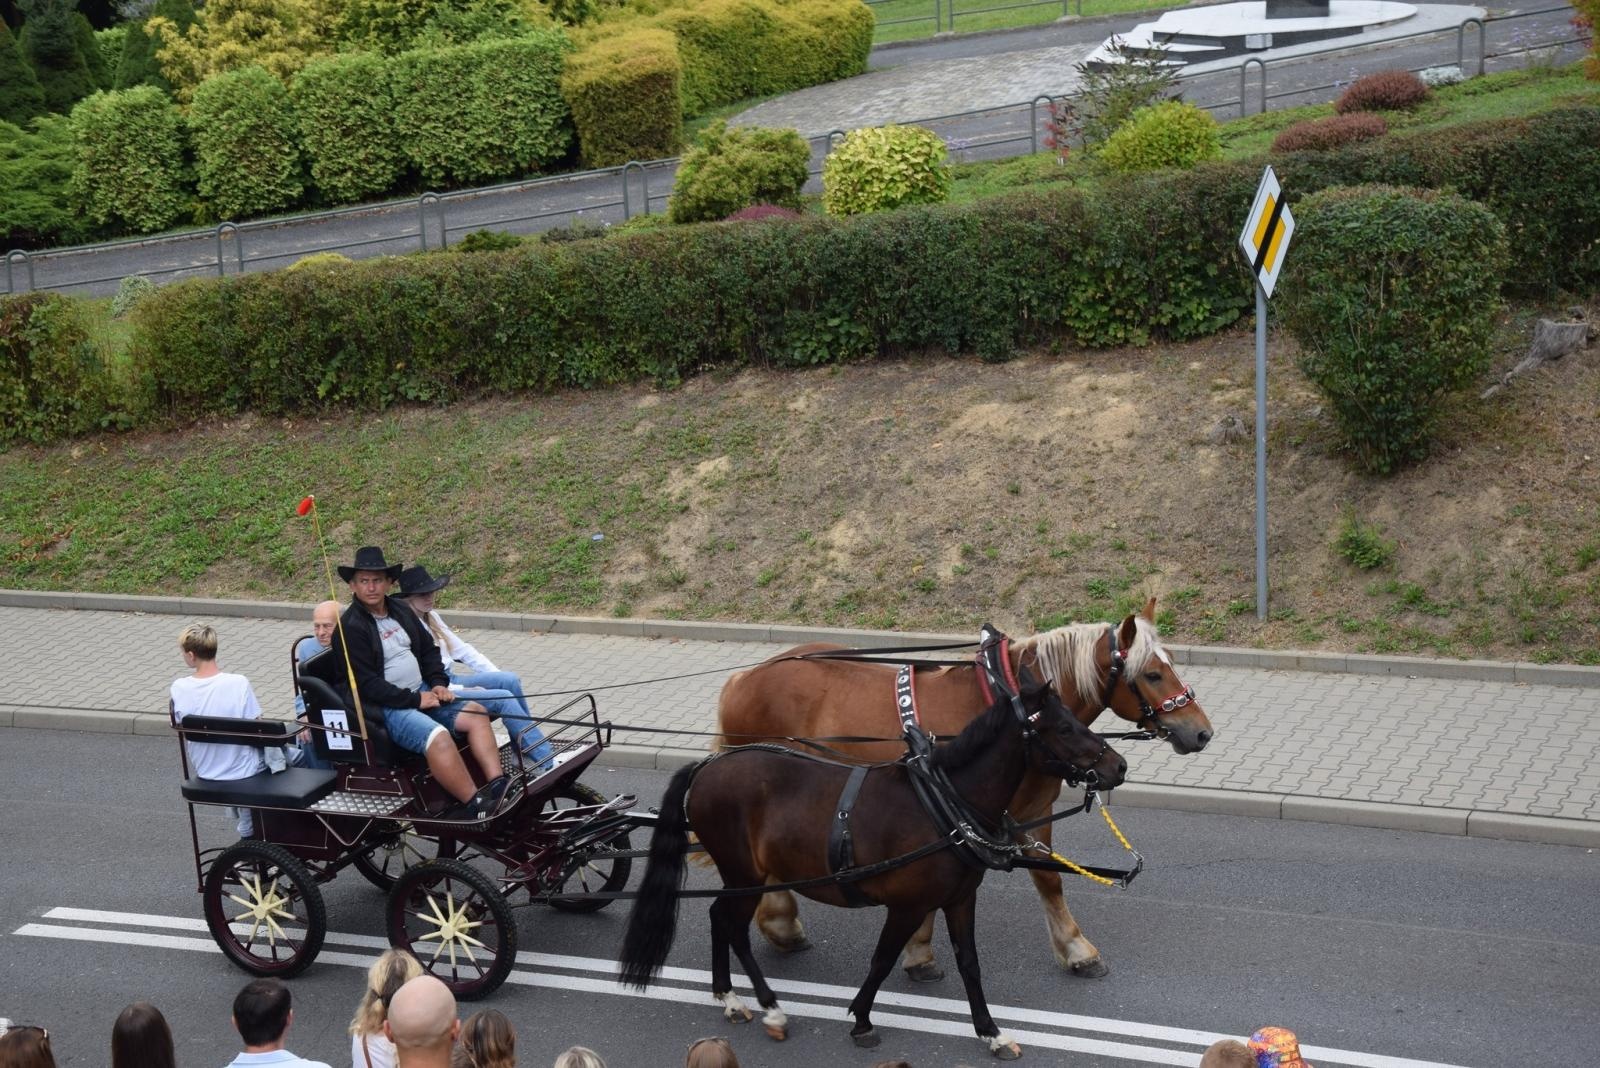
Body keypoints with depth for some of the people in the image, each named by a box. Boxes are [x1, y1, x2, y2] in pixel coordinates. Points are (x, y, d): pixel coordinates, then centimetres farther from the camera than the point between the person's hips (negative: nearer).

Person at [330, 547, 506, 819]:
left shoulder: (400, 610, 11)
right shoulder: (350, 628, -13)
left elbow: (429, 649, 21)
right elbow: (366, 684, -17)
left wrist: (438, 683, 3)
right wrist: (415, 700, -17)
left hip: (421, 692, 9)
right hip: (385, 708, -9)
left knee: (476, 713, -4)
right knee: (438, 737, -30)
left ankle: (498, 785, -11)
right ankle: (474, 806, -25)